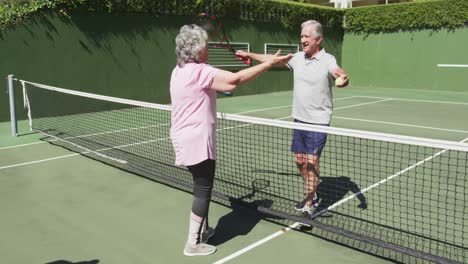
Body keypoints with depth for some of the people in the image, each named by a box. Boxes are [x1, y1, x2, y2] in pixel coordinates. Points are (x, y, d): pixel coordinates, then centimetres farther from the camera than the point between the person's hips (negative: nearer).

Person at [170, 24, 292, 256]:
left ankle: (202, 229, 35)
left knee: (202, 187, 21)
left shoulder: (179, 71, 10)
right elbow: (235, 80, -26)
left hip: (185, 139, 10)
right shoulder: (199, 71, -19)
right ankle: (193, 243, 11)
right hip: (197, 141, -10)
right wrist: (269, 63, -23)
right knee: (203, 190, 1)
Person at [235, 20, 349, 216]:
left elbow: (340, 74, -31)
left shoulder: (328, 60, -12)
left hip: (318, 121, -6)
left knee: (312, 161, -8)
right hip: (299, 119, 6)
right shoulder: (298, 58, 6)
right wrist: (249, 55, 20)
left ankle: (308, 205, 5)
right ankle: (312, 196, 32)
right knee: (299, 161, 12)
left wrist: (343, 79, -54)